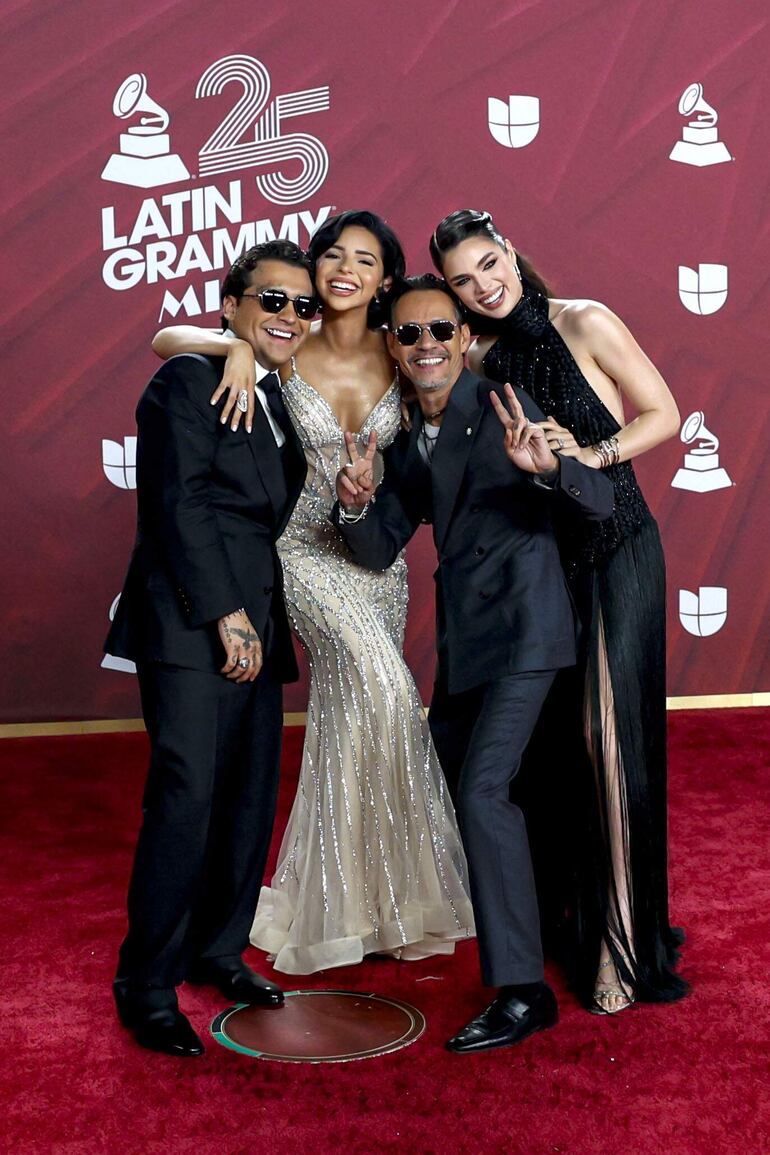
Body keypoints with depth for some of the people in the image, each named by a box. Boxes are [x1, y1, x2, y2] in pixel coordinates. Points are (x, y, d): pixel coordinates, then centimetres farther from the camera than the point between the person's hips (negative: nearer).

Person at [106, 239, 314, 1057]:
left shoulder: (280, 403, 20)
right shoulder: (189, 381, -4)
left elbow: (272, 519, 17)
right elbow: (180, 503, -11)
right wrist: (225, 614, -14)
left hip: (254, 627, 8)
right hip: (191, 626, -8)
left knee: (251, 803, 8)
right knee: (186, 799, -10)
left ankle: (217, 950, 24)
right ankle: (146, 985, 2)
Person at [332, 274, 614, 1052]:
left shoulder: (502, 409, -11)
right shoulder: (406, 445, 9)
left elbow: (601, 502, -17)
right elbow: (378, 552, 6)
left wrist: (546, 467, -38)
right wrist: (356, 504, -16)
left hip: (521, 622, -8)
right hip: (462, 631, 8)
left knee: (483, 789, -18)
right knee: (441, 779, 20)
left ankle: (522, 991, -11)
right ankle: (479, 921, 47)